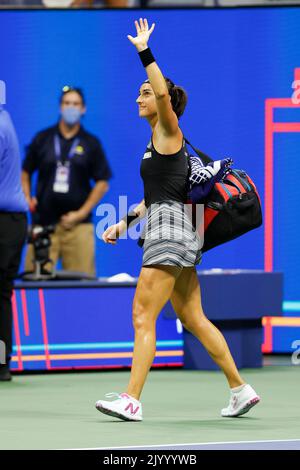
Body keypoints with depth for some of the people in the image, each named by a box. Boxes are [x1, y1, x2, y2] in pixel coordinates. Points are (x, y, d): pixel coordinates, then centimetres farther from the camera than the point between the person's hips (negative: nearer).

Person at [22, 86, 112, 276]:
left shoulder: (91, 143, 7)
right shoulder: (42, 139, 10)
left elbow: (102, 182, 5)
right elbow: (26, 172, 17)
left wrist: (82, 213, -3)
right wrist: (27, 199, 0)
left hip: (77, 223, -1)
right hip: (43, 221, 1)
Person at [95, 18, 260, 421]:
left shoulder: (168, 131, -5)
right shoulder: (156, 142, 21)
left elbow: (163, 92, -26)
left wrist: (144, 50, -26)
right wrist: (124, 223, 23)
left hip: (170, 230, -10)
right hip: (172, 232, 10)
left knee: (143, 315, -13)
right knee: (193, 318, 12)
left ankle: (132, 400, -17)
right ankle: (241, 389, 15)